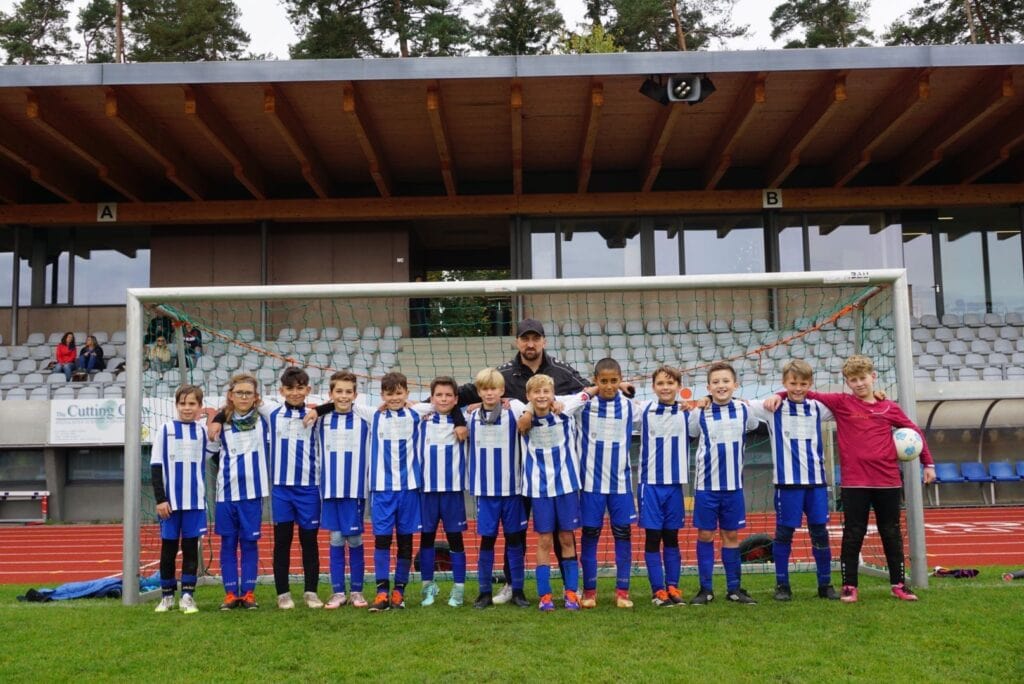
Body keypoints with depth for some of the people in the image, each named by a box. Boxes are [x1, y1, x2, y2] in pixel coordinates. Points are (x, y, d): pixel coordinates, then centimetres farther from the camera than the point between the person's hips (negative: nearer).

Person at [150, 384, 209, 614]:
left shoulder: (202, 432, 5)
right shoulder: (165, 430, 0)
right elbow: (156, 466, -1)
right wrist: (160, 499, -6)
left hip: (195, 501, 1)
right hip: (170, 501, -1)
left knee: (191, 548, 3)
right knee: (168, 548, 6)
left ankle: (188, 596, 8)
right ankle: (167, 596, 17)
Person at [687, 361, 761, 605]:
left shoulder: (744, 410, 1)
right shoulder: (699, 413, -6)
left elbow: (754, 425, 20)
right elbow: (687, 433, 5)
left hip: (734, 485, 2)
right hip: (706, 485, -2)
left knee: (732, 535, 10)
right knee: (705, 535, 4)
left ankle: (734, 588, 20)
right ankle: (705, 589, 13)